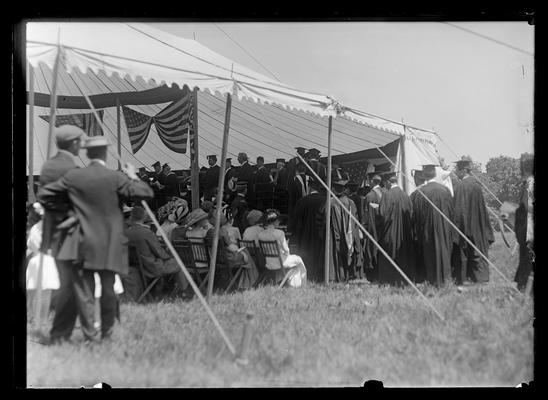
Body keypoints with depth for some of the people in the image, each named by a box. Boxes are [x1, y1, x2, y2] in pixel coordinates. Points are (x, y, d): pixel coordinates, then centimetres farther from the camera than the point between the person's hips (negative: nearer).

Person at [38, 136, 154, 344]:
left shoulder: (73, 177, 0)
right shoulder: (116, 178, -7)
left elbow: (44, 194, 5)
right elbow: (146, 193, -10)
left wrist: (62, 209, 20)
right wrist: (133, 177, 6)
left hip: (84, 245, 1)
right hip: (110, 246, -1)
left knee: (84, 291, 3)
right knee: (108, 291, 10)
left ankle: (90, 336, -1)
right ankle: (107, 335, 15)